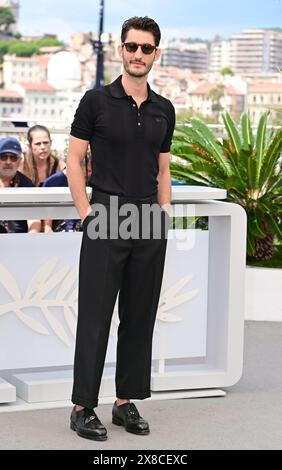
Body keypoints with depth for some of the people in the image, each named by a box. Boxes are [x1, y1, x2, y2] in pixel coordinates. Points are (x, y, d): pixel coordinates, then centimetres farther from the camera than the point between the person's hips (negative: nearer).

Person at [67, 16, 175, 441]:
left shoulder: (164, 110, 11)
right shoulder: (97, 101, -3)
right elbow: (74, 160, -3)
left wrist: (165, 214, 7)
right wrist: (86, 213, -9)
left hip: (149, 220, 5)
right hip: (107, 218, -5)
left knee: (140, 315, 8)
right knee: (95, 315, -3)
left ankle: (127, 401, 17)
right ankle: (83, 406, 4)